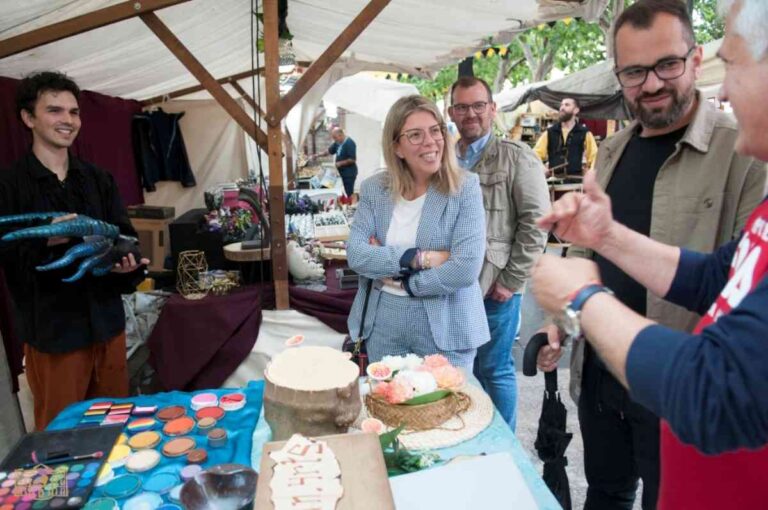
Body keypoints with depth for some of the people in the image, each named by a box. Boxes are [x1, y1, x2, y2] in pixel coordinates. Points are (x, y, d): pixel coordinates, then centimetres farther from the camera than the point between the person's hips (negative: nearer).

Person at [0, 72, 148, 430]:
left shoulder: (98, 179, 11)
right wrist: (46, 241, -26)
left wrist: (126, 261, -12)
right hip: (51, 329, -4)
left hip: (107, 321, 5)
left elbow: (124, 235, 9)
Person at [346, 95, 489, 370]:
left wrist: (392, 270, -12)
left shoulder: (465, 187, -10)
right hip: (383, 323, 3)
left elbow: (466, 268, -19)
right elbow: (355, 253, -10)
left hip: (445, 327, -3)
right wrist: (417, 258, -20)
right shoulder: (373, 188, 0)